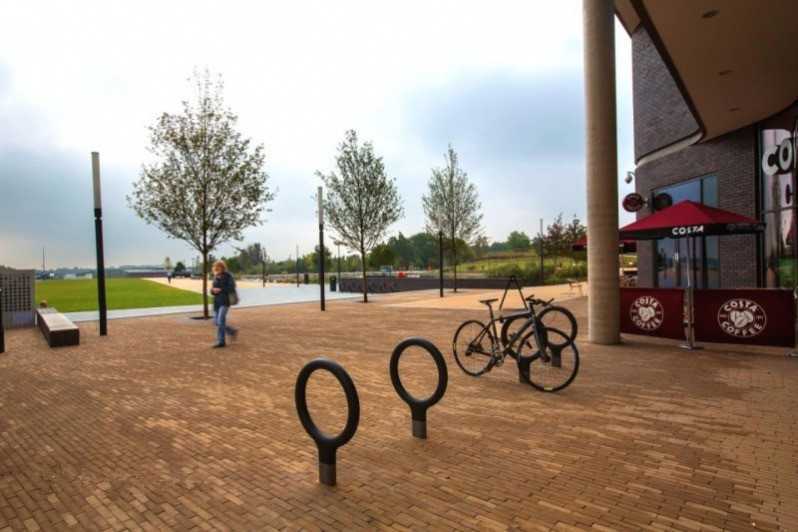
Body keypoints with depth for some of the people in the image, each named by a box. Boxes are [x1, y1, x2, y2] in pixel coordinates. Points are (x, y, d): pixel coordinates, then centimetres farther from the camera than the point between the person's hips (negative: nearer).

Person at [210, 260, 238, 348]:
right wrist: (212, 290, -7)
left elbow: (232, 288, -14)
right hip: (216, 302, 7)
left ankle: (221, 341, -1)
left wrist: (220, 290, -18)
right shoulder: (216, 277, 12)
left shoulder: (228, 276, -7)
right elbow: (213, 291, 16)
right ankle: (233, 331, 24)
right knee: (216, 322, 6)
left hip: (225, 302, -7)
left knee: (220, 321, -12)